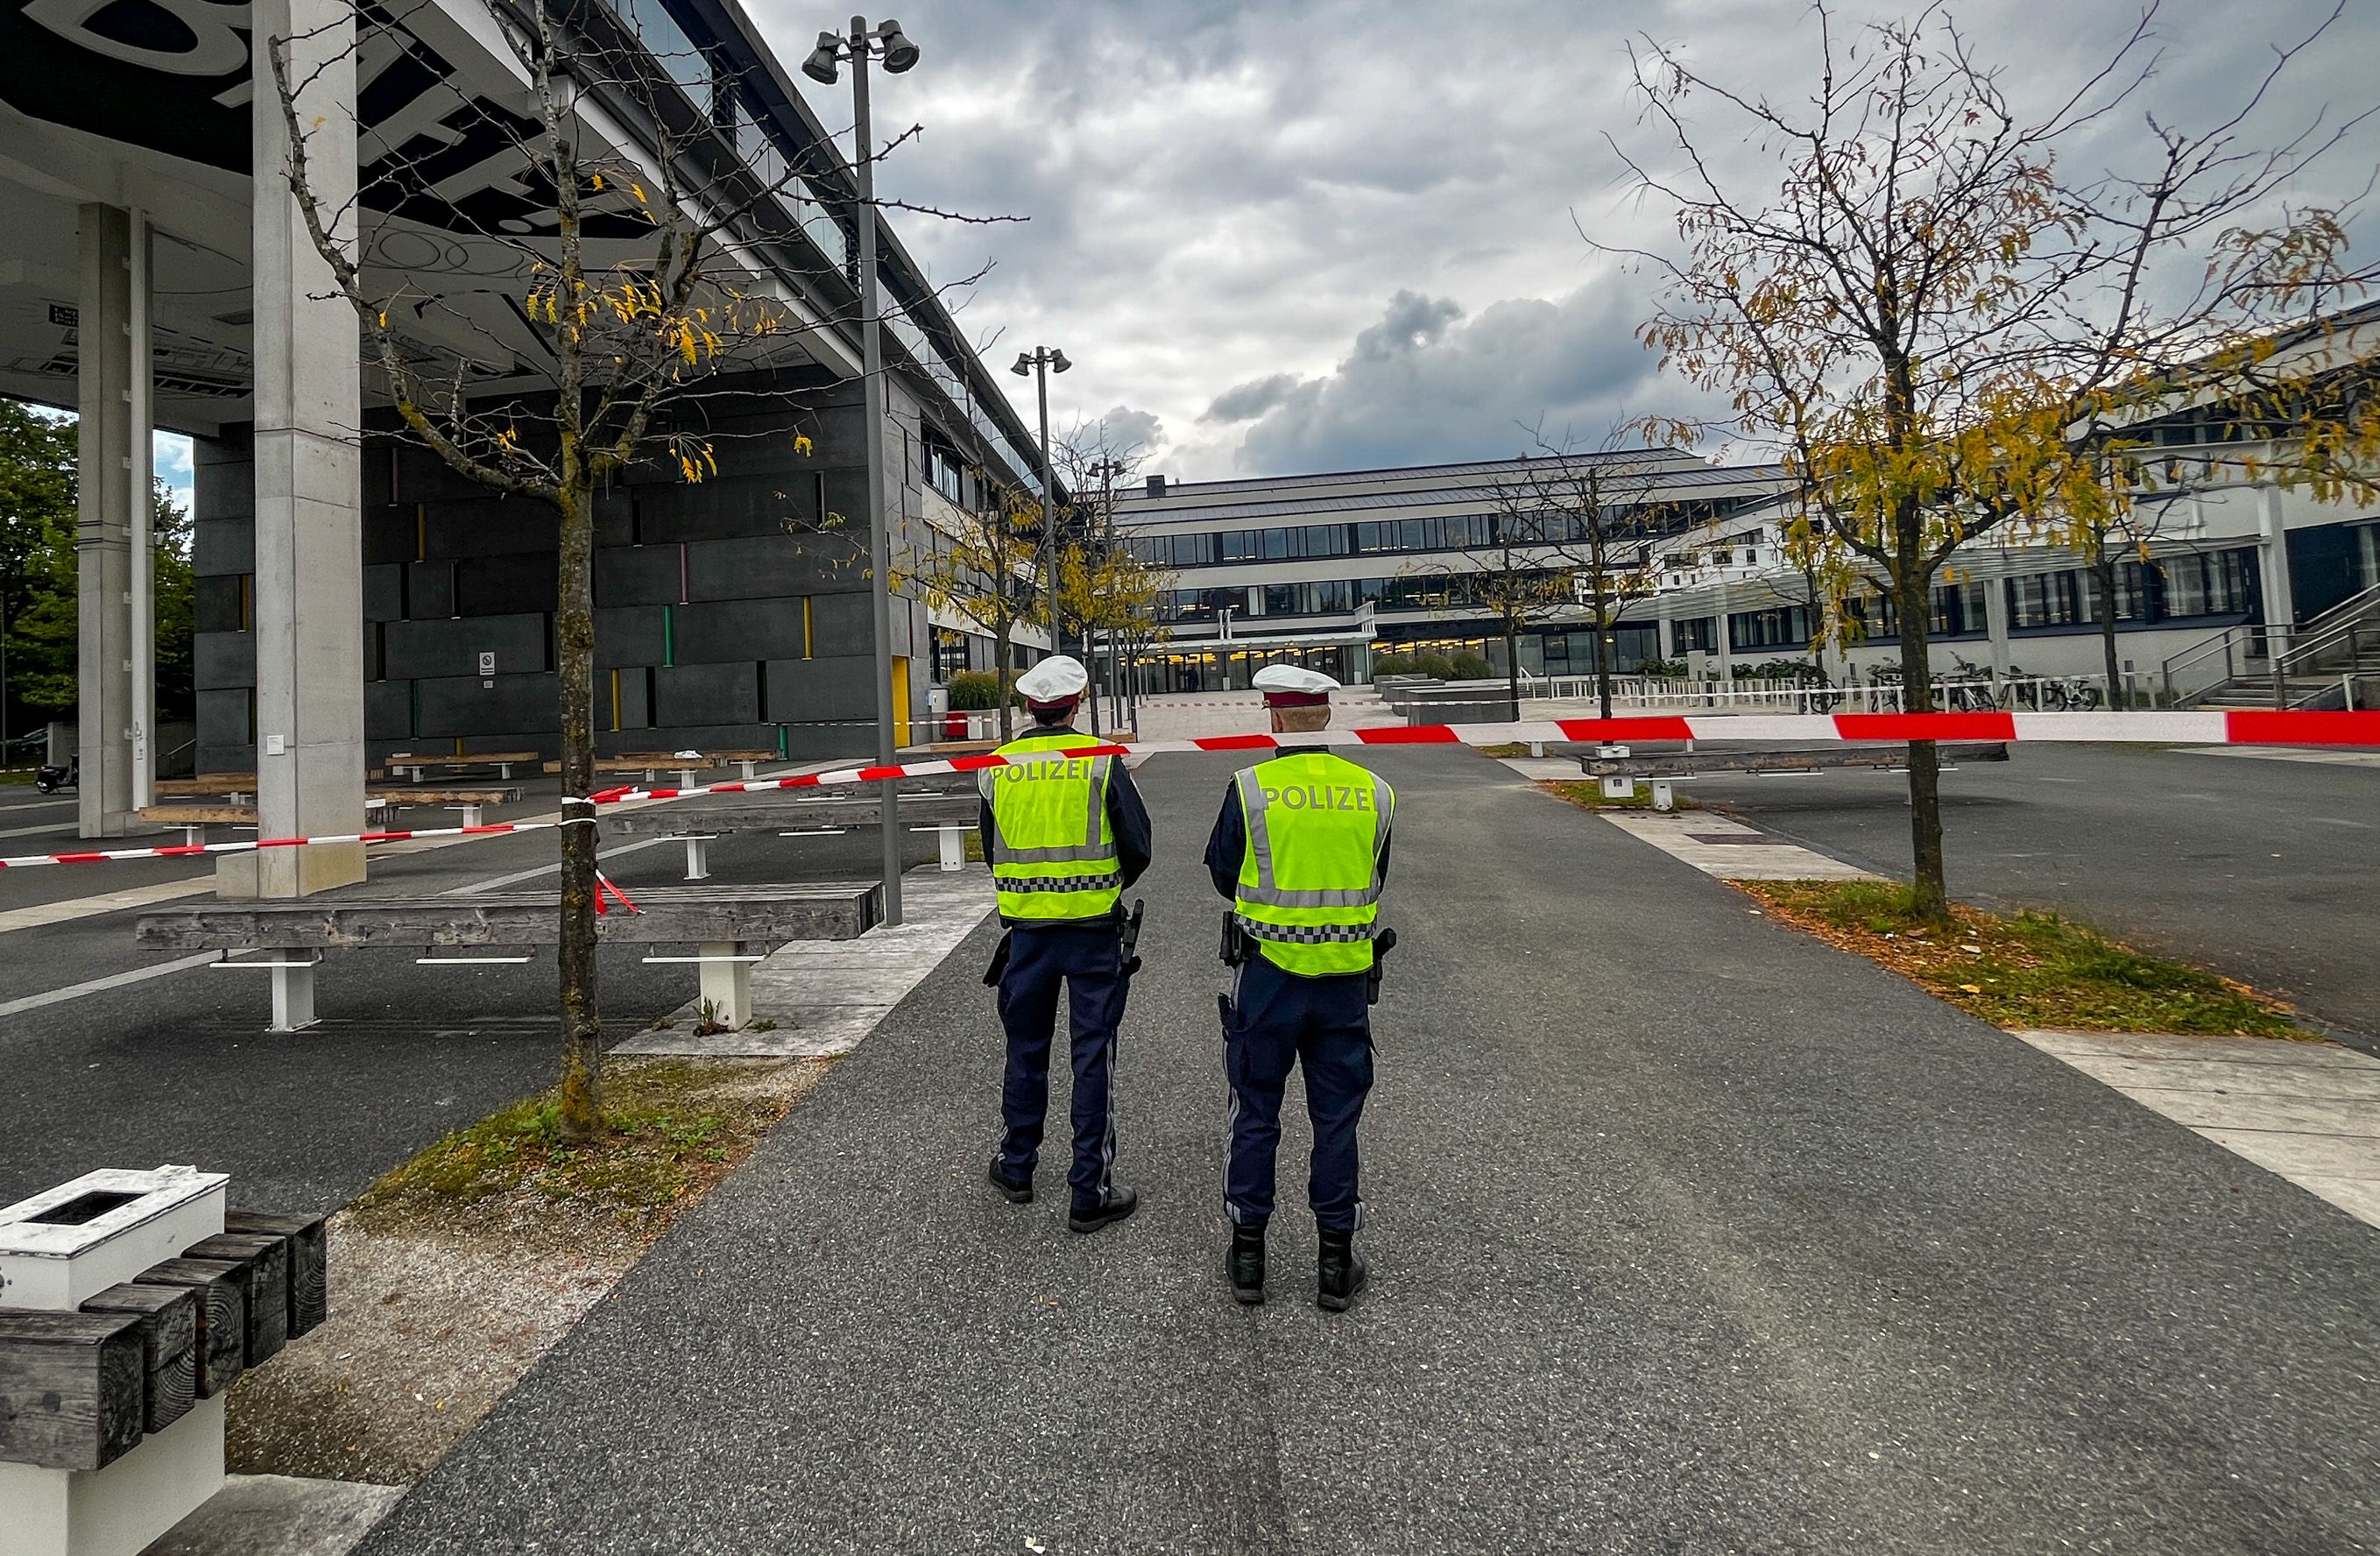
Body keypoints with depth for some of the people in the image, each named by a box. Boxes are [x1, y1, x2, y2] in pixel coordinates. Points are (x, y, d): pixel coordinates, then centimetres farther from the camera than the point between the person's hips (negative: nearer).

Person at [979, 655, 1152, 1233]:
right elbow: (1138, 847, -8)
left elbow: (991, 850, 9)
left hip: (1027, 928, 3)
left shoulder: (998, 767, 0)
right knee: (1093, 1057, 5)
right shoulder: (1102, 763, -9)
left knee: (1026, 1049, 18)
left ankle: (1016, 1168, 33)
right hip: (1093, 928, -3)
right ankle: (1091, 1193, 11)